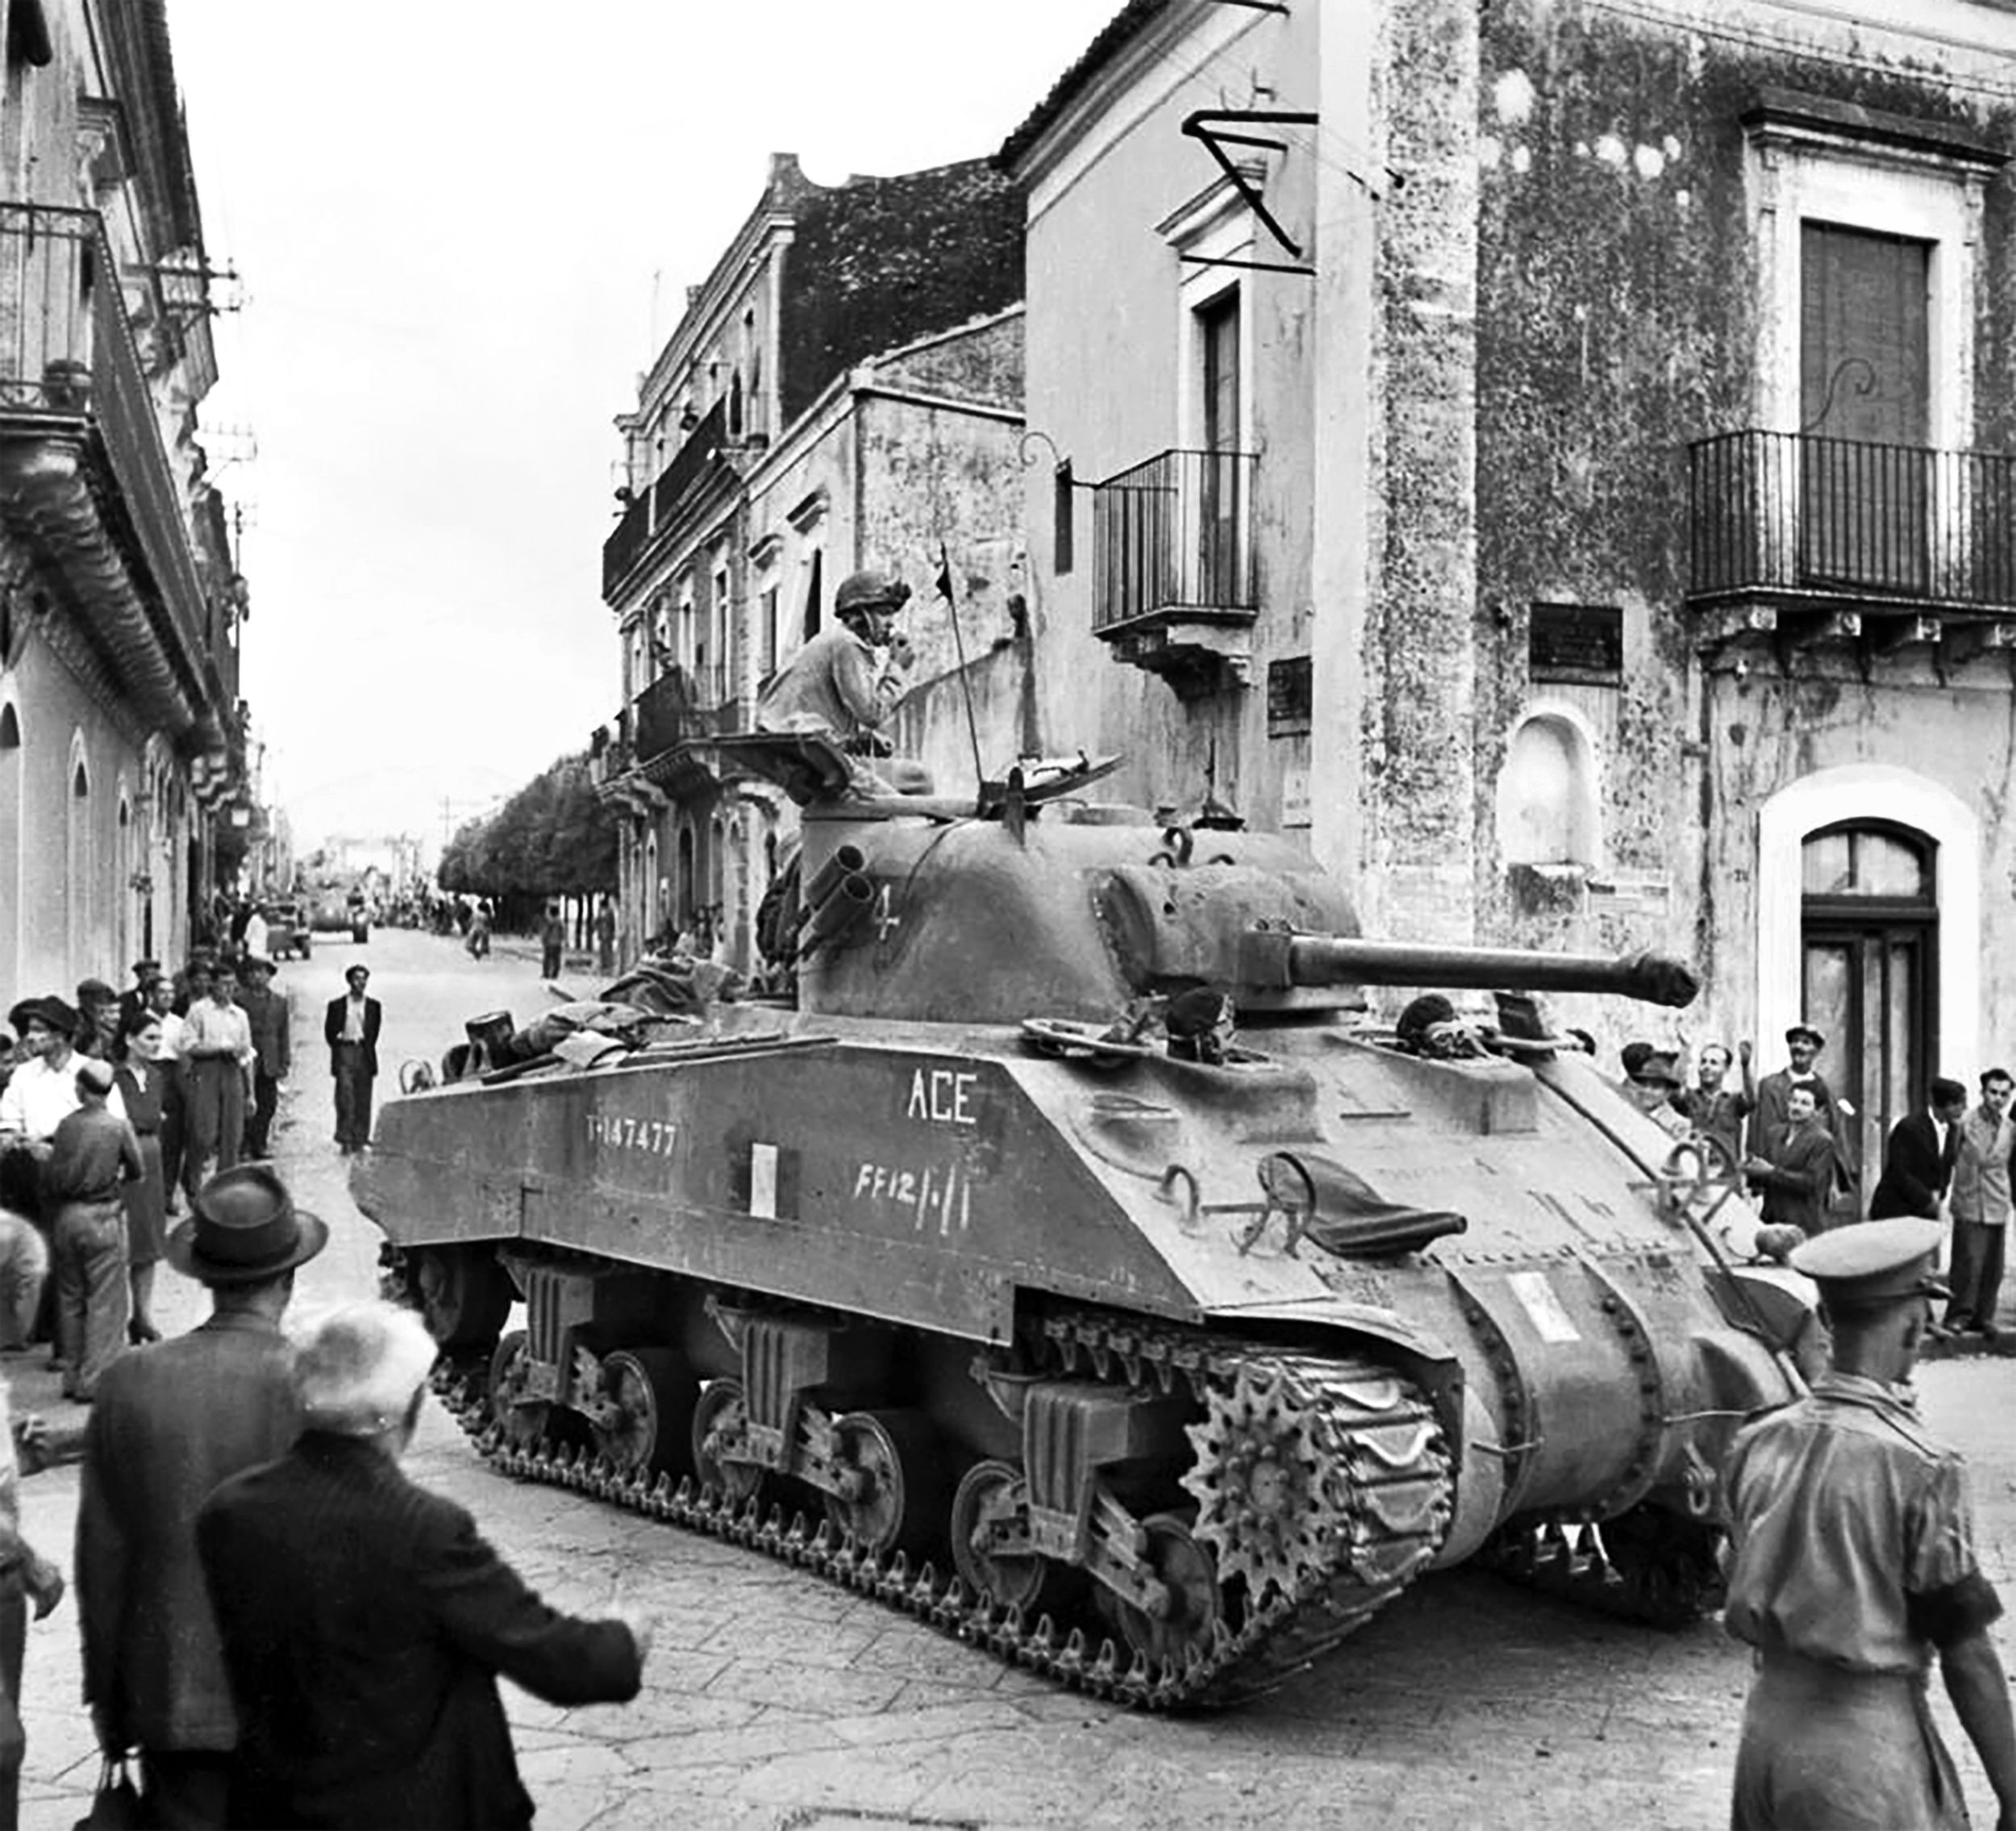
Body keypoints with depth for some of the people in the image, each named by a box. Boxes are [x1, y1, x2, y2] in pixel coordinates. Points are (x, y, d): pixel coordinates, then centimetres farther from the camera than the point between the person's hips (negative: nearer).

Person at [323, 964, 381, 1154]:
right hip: (344, 1053, -2)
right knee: (345, 1096, -10)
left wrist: (367, 1049, 3)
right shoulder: (337, 1005, 6)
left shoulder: (374, 1006, 11)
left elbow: (374, 1033, 12)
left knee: (363, 1099, 2)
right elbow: (329, 1032, 8)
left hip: (364, 1054, 2)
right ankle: (345, 1140, -9)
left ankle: (360, 1139, 7)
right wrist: (339, 1044, -1)